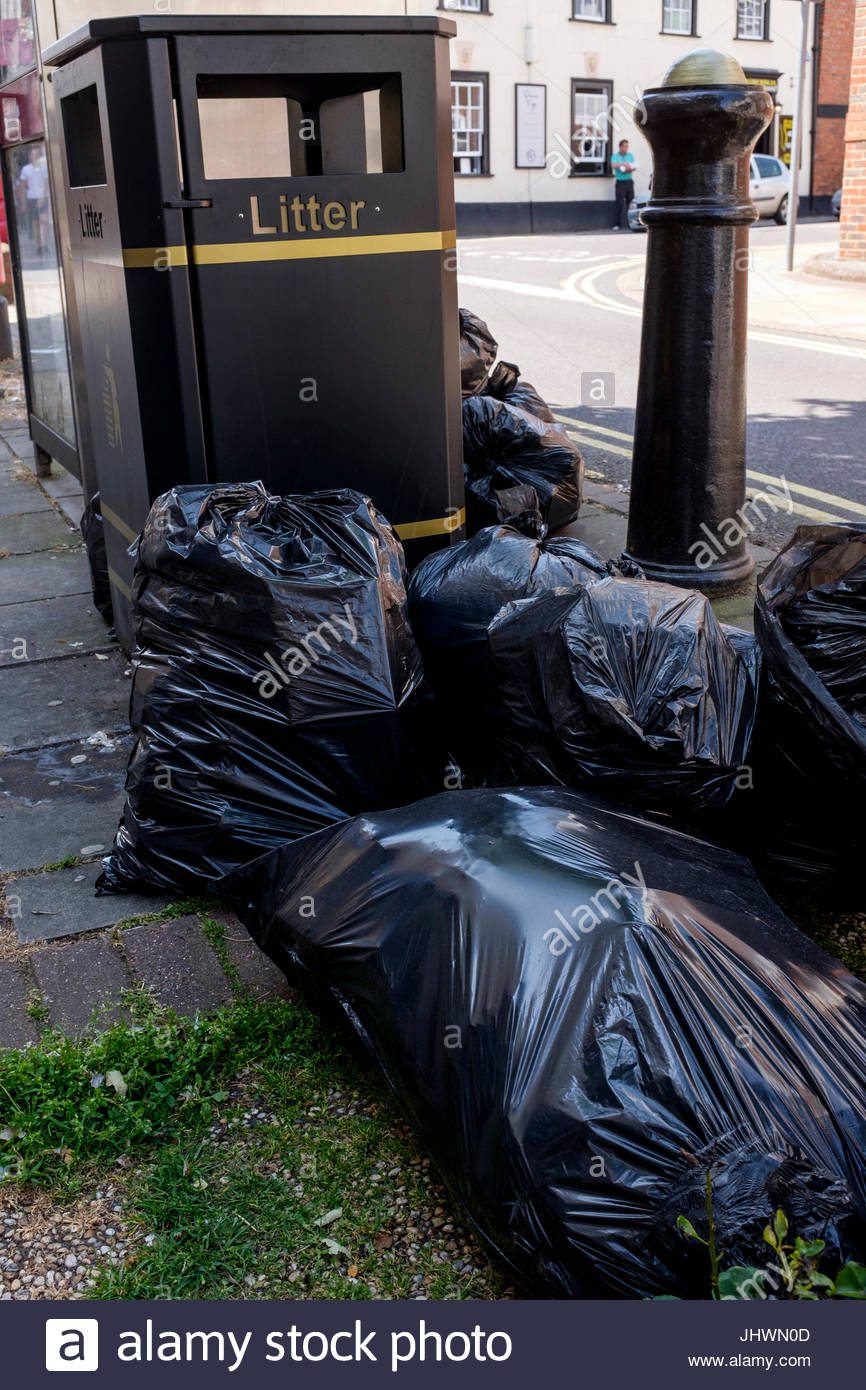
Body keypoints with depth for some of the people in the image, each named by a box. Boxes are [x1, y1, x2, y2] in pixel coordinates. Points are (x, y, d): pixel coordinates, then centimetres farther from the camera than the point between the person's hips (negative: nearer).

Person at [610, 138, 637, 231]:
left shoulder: (630, 155, 13)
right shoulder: (615, 156, 3)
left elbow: (634, 167, 5)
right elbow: (613, 165, -17)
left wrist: (628, 170, -15)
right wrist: (623, 164, -29)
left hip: (629, 181, 4)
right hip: (620, 182, -4)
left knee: (631, 202, 0)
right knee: (620, 203, -9)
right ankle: (617, 224, -7)